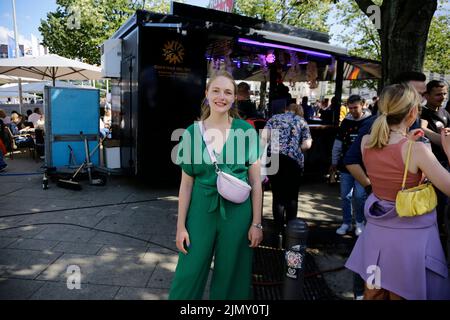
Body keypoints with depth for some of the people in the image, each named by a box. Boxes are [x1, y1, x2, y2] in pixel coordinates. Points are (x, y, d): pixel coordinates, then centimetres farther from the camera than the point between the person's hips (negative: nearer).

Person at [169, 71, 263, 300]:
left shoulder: (247, 131, -4)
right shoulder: (192, 132, -2)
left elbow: (255, 181, -1)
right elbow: (186, 183, 2)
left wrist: (256, 223, -2)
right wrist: (181, 225, 1)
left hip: (237, 213, 0)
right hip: (201, 211, 1)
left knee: (230, 276, 14)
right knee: (189, 274, 10)